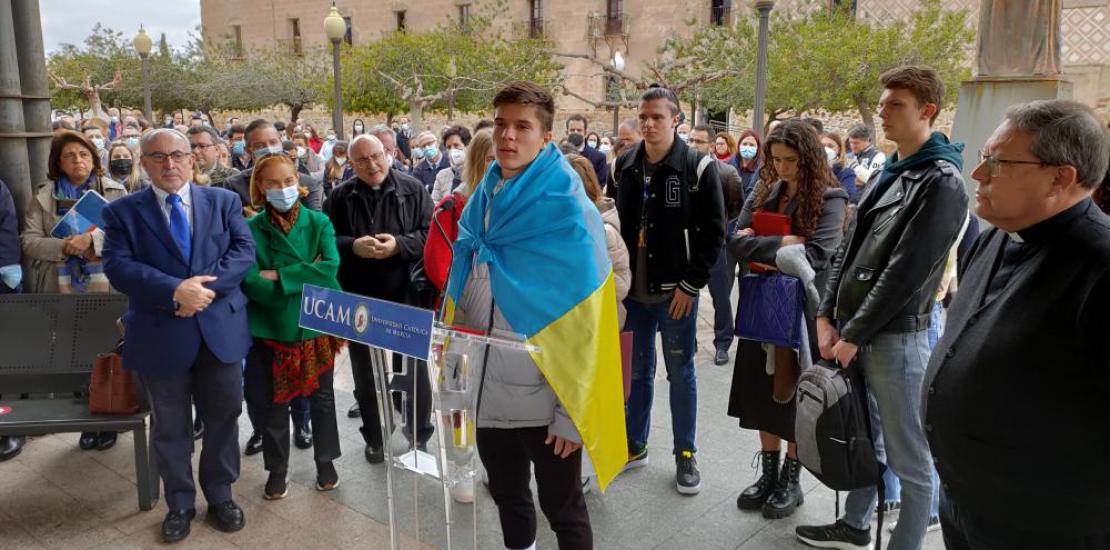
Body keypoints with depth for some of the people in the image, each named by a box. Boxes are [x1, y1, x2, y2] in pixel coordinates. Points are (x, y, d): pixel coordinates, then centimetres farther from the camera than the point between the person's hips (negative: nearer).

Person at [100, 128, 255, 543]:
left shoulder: (224, 201, 5)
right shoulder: (122, 212, 1)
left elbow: (244, 251, -5)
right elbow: (118, 266, -11)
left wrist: (206, 286, -20)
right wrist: (176, 290, -24)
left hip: (221, 328, 1)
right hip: (161, 334, -1)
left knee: (223, 417, 12)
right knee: (170, 426, 13)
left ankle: (220, 496, 31)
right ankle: (179, 504, 31)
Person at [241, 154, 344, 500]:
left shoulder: (319, 222, -4)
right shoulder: (251, 229, -6)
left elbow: (331, 267, -19)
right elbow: (251, 283, -17)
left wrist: (280, 277, -20)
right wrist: (307, 279, -20)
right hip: (272, 328, -1)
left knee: (321, 397, 14)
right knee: (274, 402, 12)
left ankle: (326, 462, 34)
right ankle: (277, 471, 29)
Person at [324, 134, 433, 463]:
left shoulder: (413, 190, -1)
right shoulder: (340, 197, 3)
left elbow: (431, 235, -4)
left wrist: (399, 245, -20)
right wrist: (352, 246, -16)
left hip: (405, 296, -2)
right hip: (358, 299, 2)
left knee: (413, 368, 9)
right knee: (365, 372, 14)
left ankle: (419, 435, 28)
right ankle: (374, 438, 31)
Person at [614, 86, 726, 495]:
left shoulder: (698, 167, -8)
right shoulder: (624, 165, 5)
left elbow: (713, 232, -8)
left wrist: (691, 284, -12)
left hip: (676, 291, -4)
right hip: (632, 289, 4)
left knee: (681, 374, 9)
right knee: (637, 371, 15)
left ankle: (685, 454, 23)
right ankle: (634, 445, 30)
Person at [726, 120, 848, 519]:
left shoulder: (829, 199, -9)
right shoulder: (764, 192, 5)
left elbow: (813, 257, -21)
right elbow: (736, 243, -5)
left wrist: (759, 247, -14)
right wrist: (781, 243, -18)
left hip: (803, 313, -5)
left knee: (796, 397, 8)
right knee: (764, 393, 12)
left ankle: (791, 480, 25)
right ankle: (768, 473, 28)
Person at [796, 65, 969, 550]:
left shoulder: (940, 183, -12)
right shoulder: (885, 175, 14)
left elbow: (905, 272, -18)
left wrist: (854, 336, -15)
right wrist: (827, 317, 3)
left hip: (896, 337, -8)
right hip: (853, 332, 8)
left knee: (909, 458, 5)